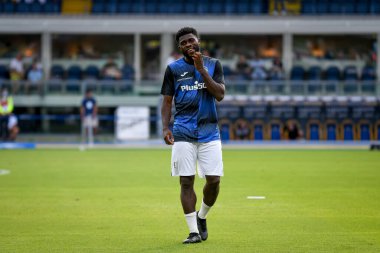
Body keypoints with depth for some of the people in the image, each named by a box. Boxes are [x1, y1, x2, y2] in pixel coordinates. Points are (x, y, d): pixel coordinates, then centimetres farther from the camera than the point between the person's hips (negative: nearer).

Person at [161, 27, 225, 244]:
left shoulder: (213, 64, 6)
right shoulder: (174, 69, 6)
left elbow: (220, 95, -6)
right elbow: (167, 101, 8)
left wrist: (201, 70, -13)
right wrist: (166, 127, -6)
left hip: (209, 131, 0)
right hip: (183, 133, 0)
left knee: (214, 180, -5)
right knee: (186, 181, -4)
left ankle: (202, 217, 22)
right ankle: (194, 231, 2)